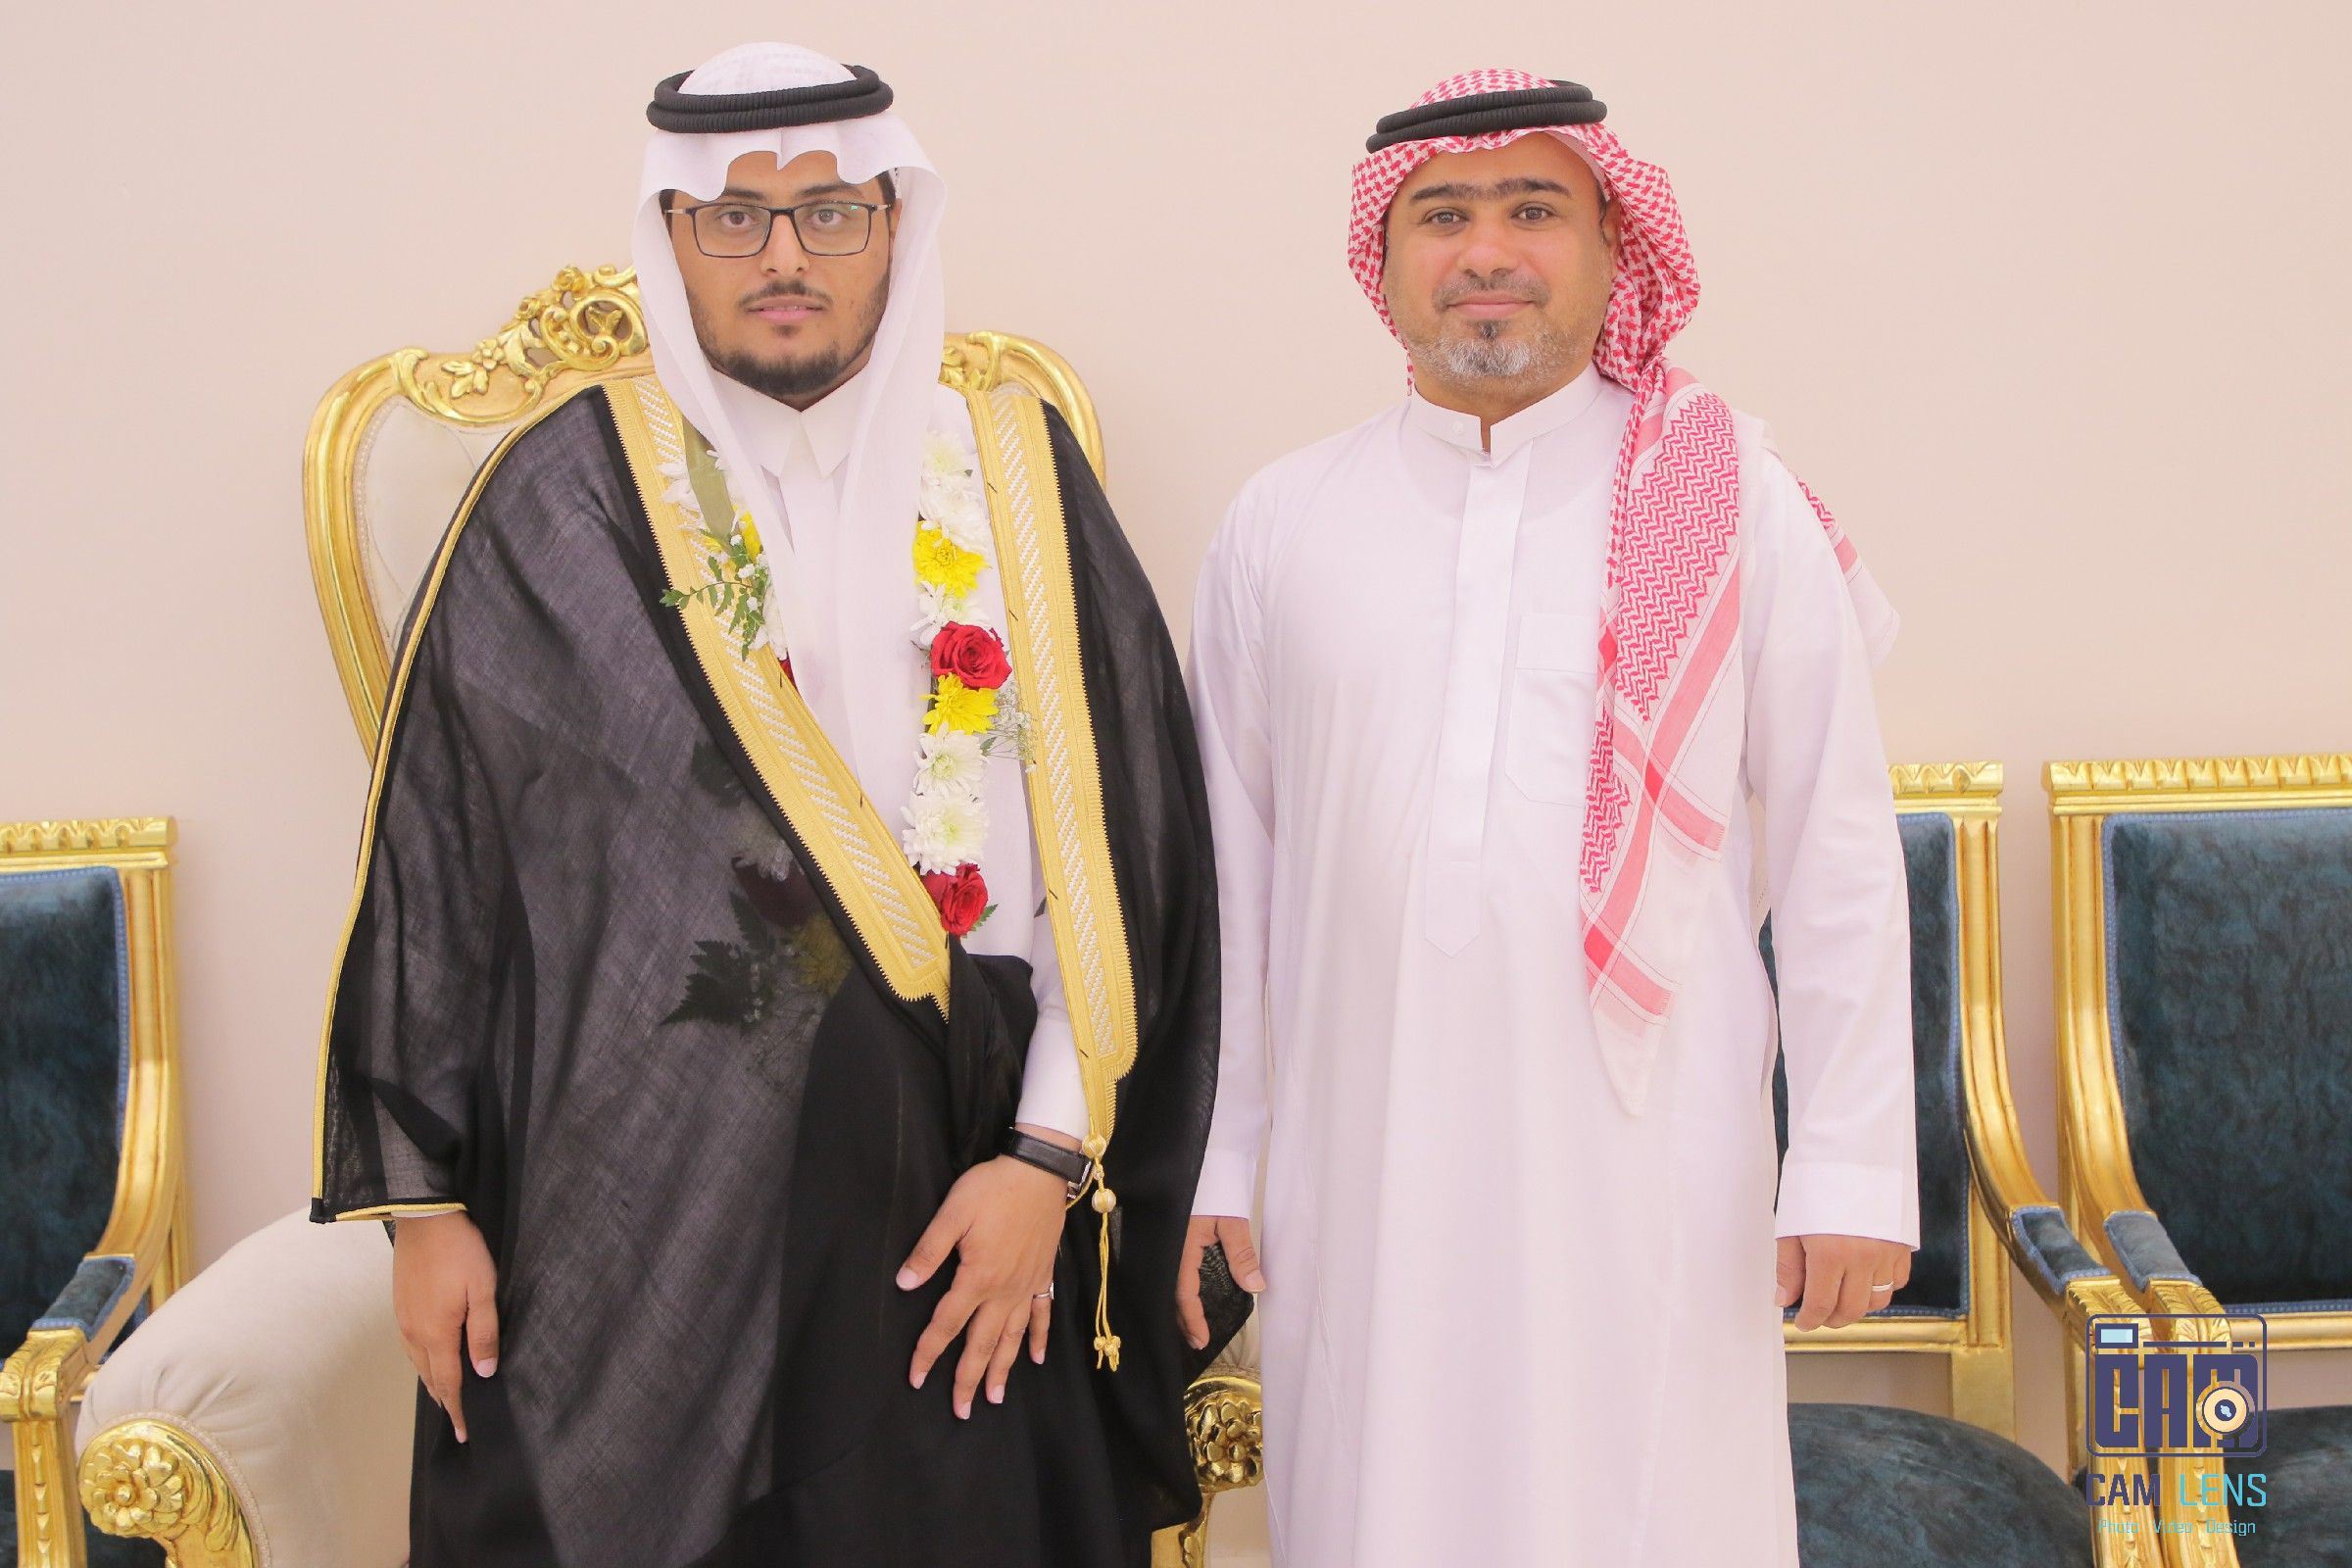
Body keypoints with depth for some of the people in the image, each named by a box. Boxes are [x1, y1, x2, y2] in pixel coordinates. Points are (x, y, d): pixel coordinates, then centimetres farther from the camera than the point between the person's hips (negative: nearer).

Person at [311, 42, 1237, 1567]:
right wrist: (425, 1200, 0)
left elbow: (1122, 849, 1)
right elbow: (433, 851, 2)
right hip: (638, 1205, -1)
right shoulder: (565, 501, 1)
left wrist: (1050, 1155, -6)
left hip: (963, 1219, 1)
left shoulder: (1021, 486, 4)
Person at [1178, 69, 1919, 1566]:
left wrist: (1855, 1167, -2)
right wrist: (1207, 1152, 9)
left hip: (1646, 1165, -1)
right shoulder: (1280, 525, 7)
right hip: (1364, 1167, 2)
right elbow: (1228, 862, 10)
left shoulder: (1736, 506, 1)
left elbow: (1839, 861, 1)